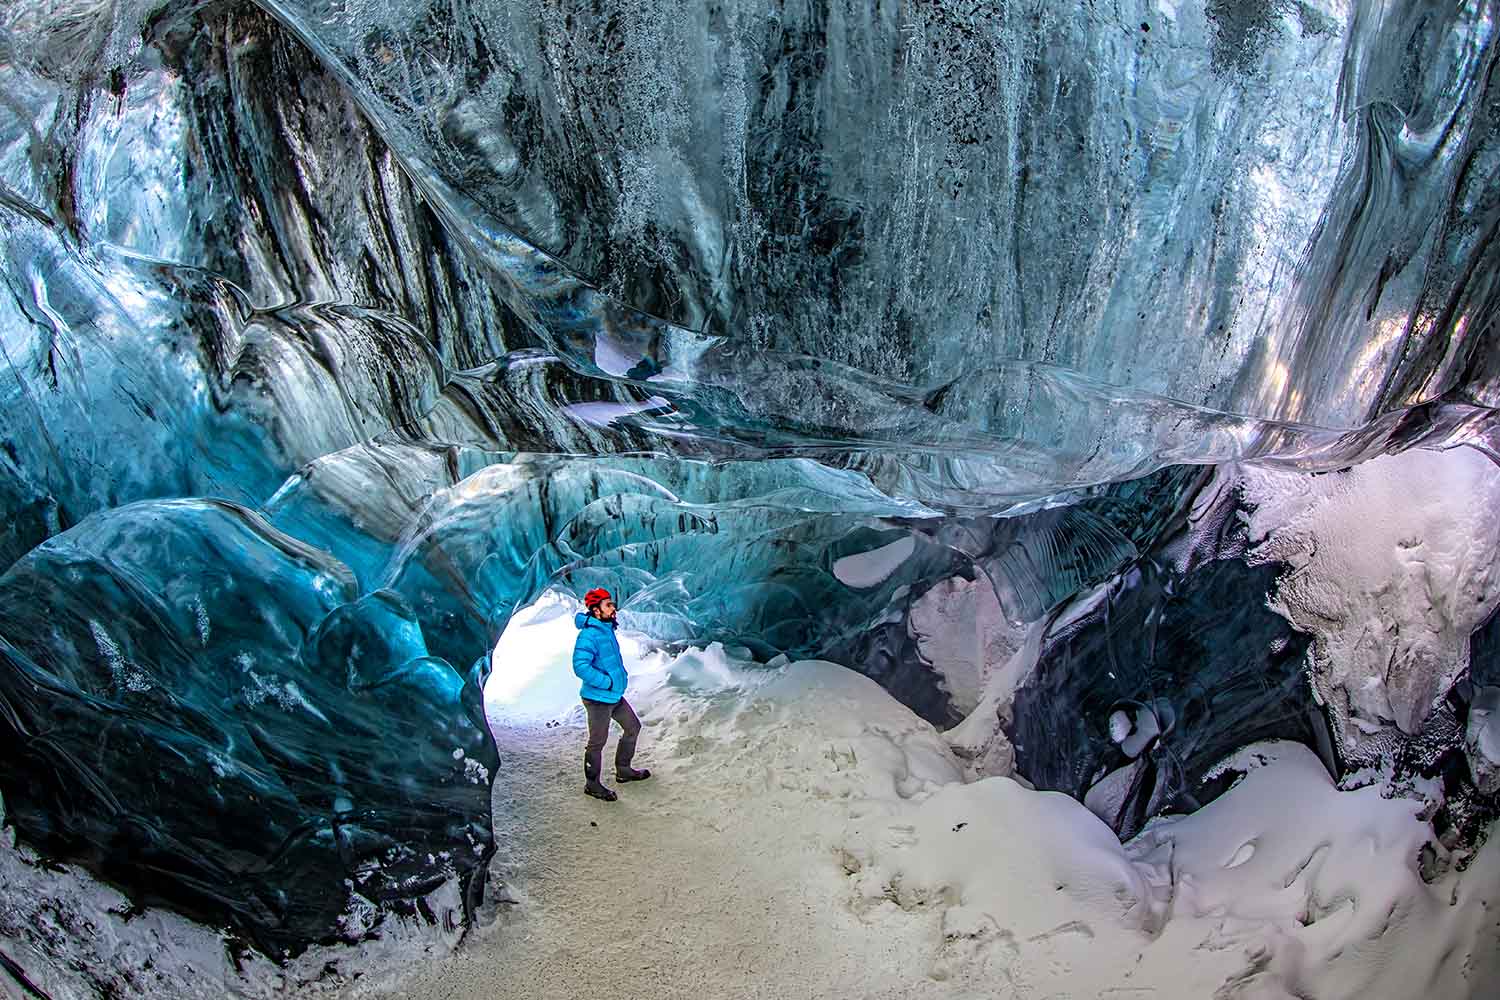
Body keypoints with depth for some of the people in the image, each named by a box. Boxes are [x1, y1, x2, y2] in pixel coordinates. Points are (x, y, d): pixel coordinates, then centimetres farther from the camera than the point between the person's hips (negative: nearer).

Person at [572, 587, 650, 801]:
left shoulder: (606, 629, 6)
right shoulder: (588, 635, -23)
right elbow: (580, 667, -31)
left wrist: (621, 674, 12)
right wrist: (607, 682, -24)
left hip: (615, 695, 9)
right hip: (598, 698, -9)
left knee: (633, 727, 20)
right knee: (597, 742, 5)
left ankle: (623, 770, 36)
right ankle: (592, 784, 23)